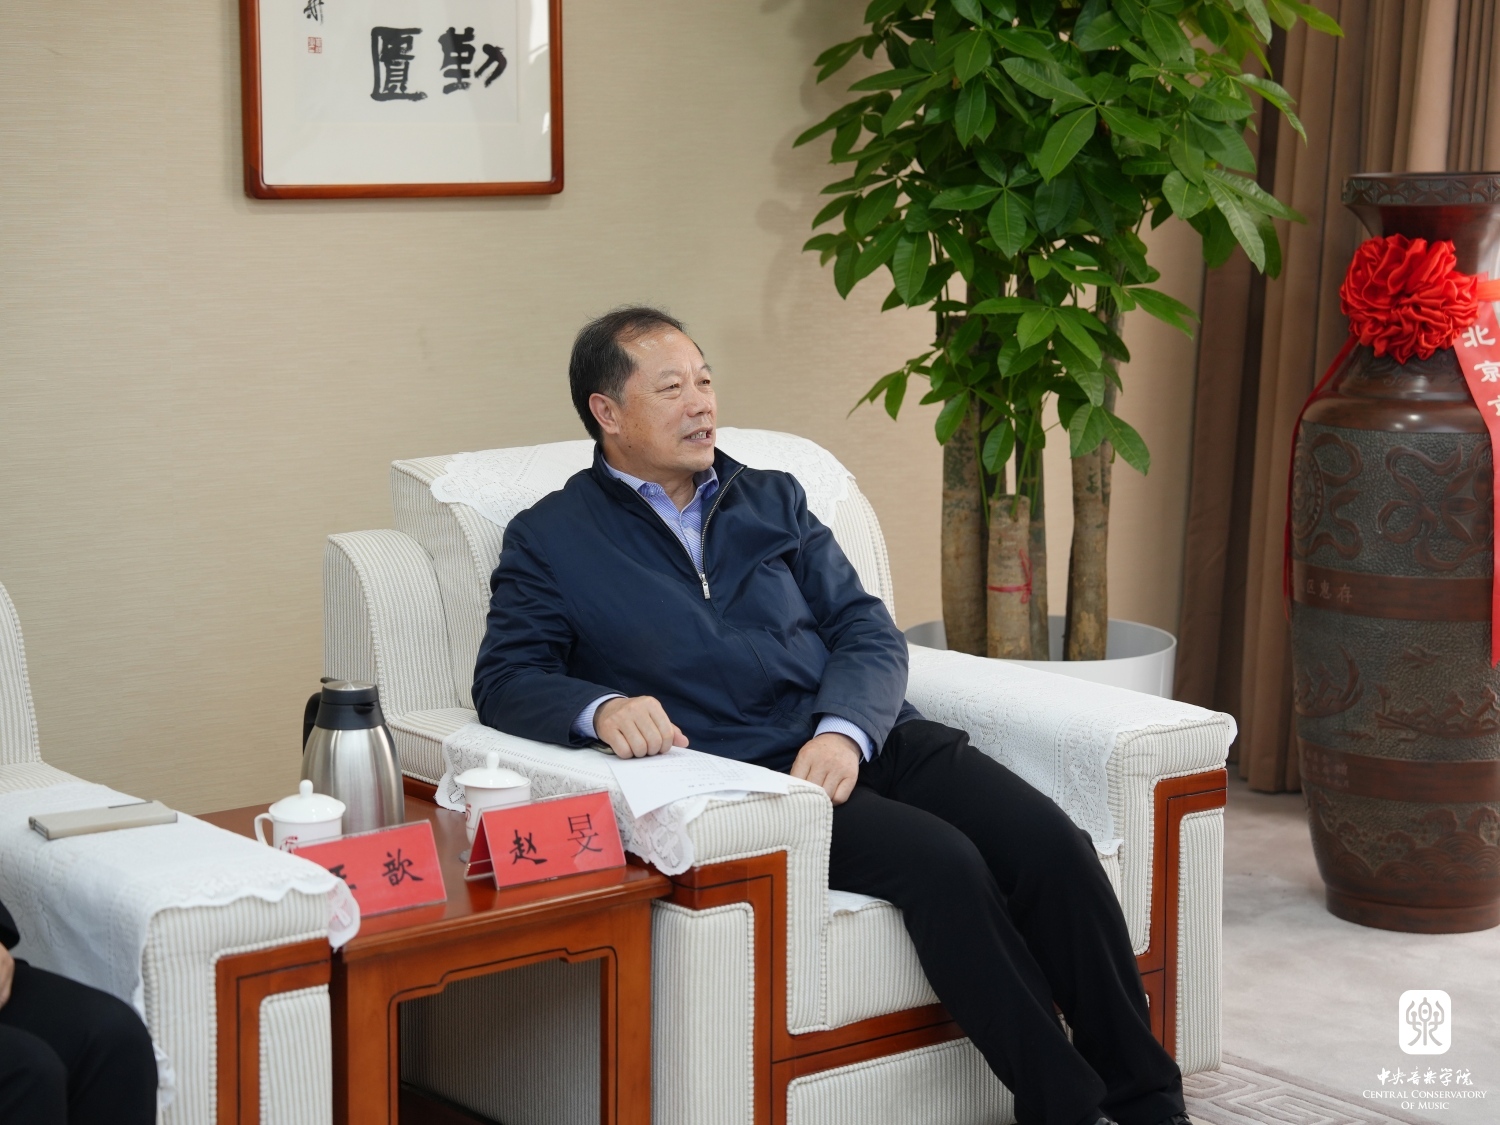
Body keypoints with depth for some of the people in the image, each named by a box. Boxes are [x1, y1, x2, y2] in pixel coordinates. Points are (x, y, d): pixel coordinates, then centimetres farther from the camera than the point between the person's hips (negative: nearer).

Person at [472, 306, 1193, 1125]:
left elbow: (867, 630, 11)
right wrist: (600, 709, -23)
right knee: (940, 860, -30)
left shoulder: (774, 499, 20)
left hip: (858, 740, 5)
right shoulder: (548, 541, 9)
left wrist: (845, 729, -11)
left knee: (1052, 843, -20)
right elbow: (505, 680, -1)